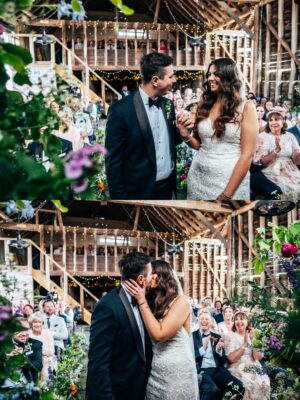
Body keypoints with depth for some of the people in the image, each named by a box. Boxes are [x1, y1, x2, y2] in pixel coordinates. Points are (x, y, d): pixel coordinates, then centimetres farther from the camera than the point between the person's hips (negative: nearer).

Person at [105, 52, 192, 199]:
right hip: (140, 193, -6)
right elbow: (113, 161, -13)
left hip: (167, 187, 6)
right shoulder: (120, 110, -16)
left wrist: (180, 130, -4)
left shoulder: (167, 104, 4)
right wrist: (119, 200, -13)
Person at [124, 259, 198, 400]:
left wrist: (142, 301, -15)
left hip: (176, 374, -6)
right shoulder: (151, 303, 8)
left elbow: (159, 334, -19)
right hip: (153, 373, 6)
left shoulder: (180, 301, -9)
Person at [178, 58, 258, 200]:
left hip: (230, 180, -4)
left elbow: (247, 154, -11)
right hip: (198, 177, 4)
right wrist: (186, 135, -8)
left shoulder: (245, 108, -7)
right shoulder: (204, 106, 6)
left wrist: (226, 194, -15)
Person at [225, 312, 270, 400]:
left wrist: (252, 341, -6)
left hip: (255, 369, 4)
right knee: (251, 384, -32)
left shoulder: (252, 336, 13)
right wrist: (245, 344, -11)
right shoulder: (231, 336, 1)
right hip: (239, 370, -4)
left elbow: (259, 357, 2)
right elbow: (231, 358, -13)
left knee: (264, 382, -26)